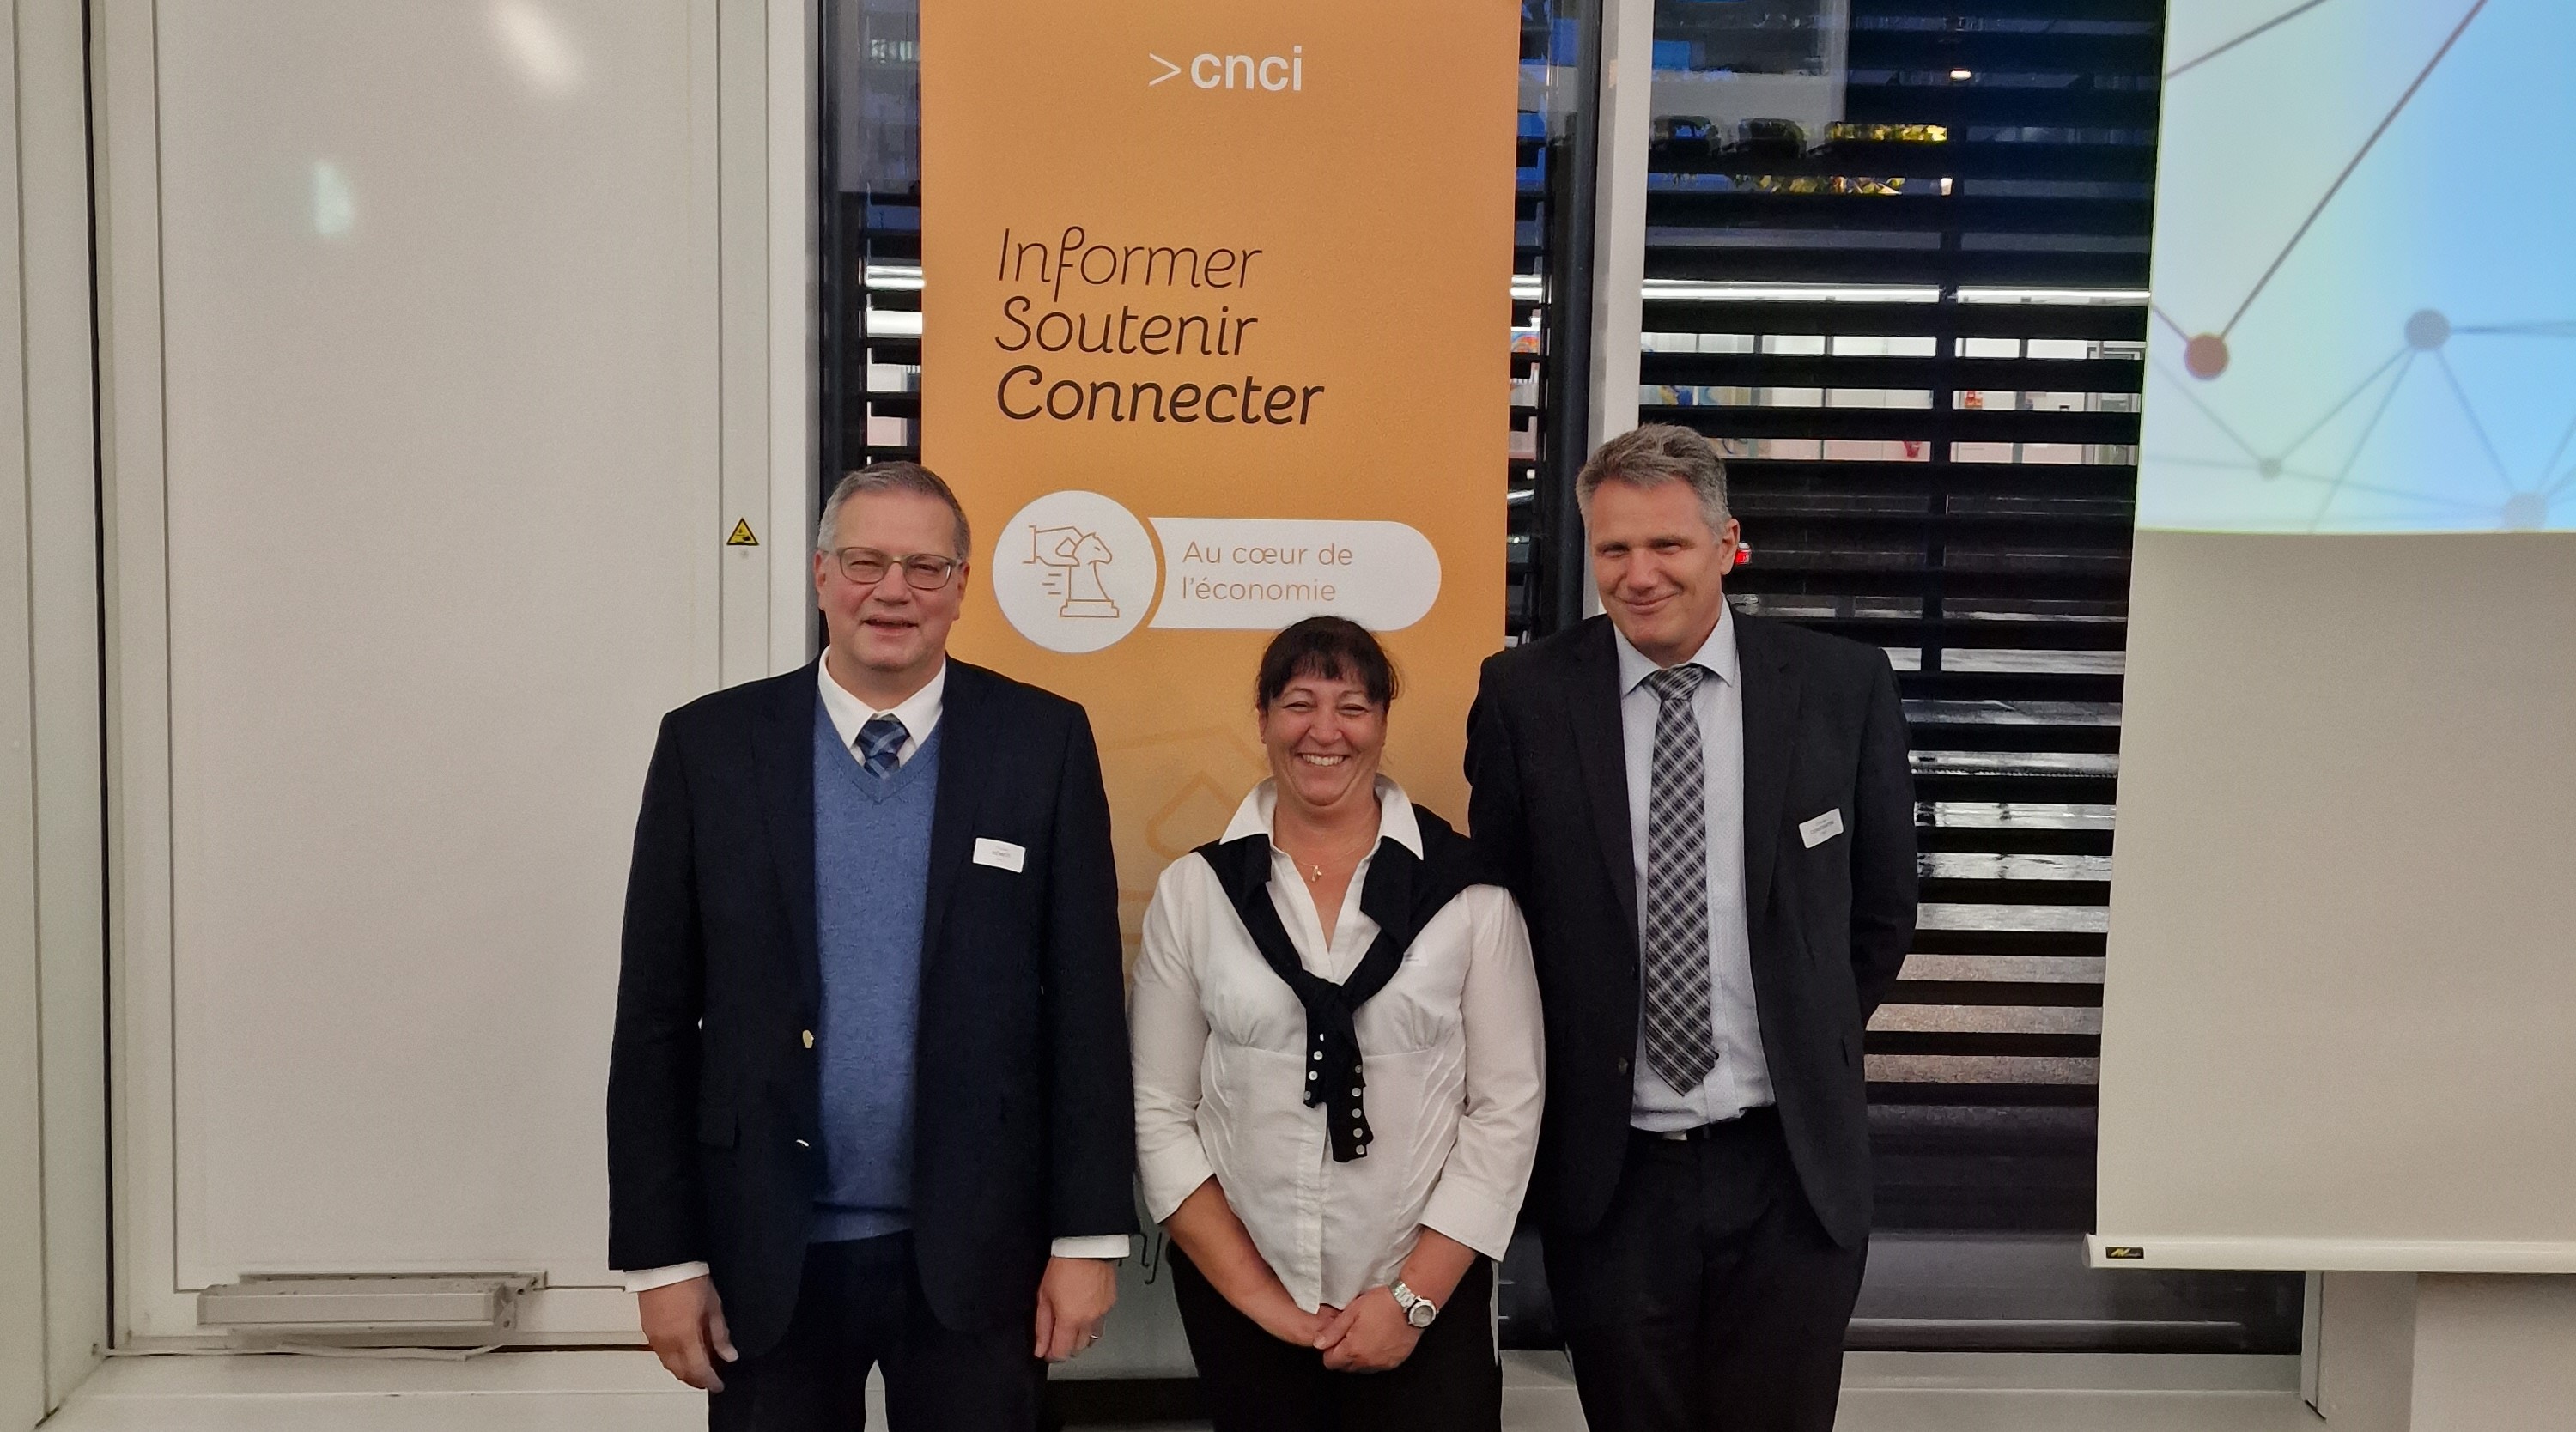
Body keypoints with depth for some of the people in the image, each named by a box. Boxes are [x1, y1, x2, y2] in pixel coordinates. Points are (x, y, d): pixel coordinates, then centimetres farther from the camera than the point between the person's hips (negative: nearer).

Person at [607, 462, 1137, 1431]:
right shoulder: (709, 745, -1)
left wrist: (1089, 1236, -4)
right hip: (768, 1255, 1)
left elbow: (1086, 1001, -2)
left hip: (976, 1248, 0)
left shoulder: (1044, 742, -3)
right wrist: (662, 1256, -1)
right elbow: (656, 1019, 1)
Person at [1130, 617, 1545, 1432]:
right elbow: (1158, 1113, 0)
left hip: (1425, 1304, -1)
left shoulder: (1466, 888, -4)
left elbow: (1508, 1106, -4)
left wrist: (1415, 1296, -8)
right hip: (1241, 1310, 1)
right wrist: (1255, 1294, -6)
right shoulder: (1193, 891, -1)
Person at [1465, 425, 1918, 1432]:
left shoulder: (1842, 686, -3)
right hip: (1607, 1168, 0)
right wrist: (1565, 1077, 5)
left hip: (1792, 1166, 0)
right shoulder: (1525, 696, -5)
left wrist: (1809, 1049, 10)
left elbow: (1882, 907, 9)